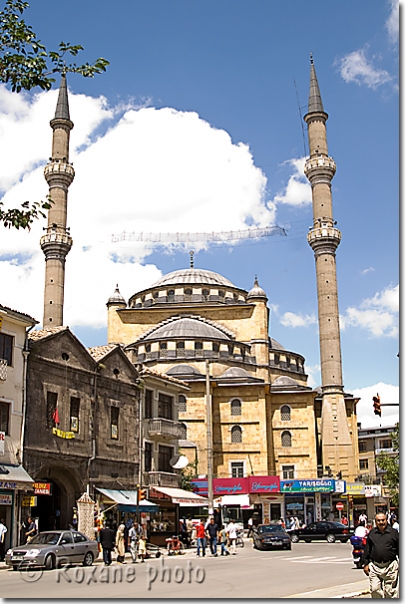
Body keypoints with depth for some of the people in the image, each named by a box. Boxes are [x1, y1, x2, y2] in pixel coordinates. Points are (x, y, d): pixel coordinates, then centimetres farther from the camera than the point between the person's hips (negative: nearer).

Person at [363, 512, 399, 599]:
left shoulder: (393, 532, 4)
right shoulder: (372, 533, 10)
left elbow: (399, 549, 6)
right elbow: (367, 550, 14)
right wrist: (366, 564, 9)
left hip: (390, 566, -2)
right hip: (375, 566, 2)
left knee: (390, 591, 2)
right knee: (375, 589, -3)